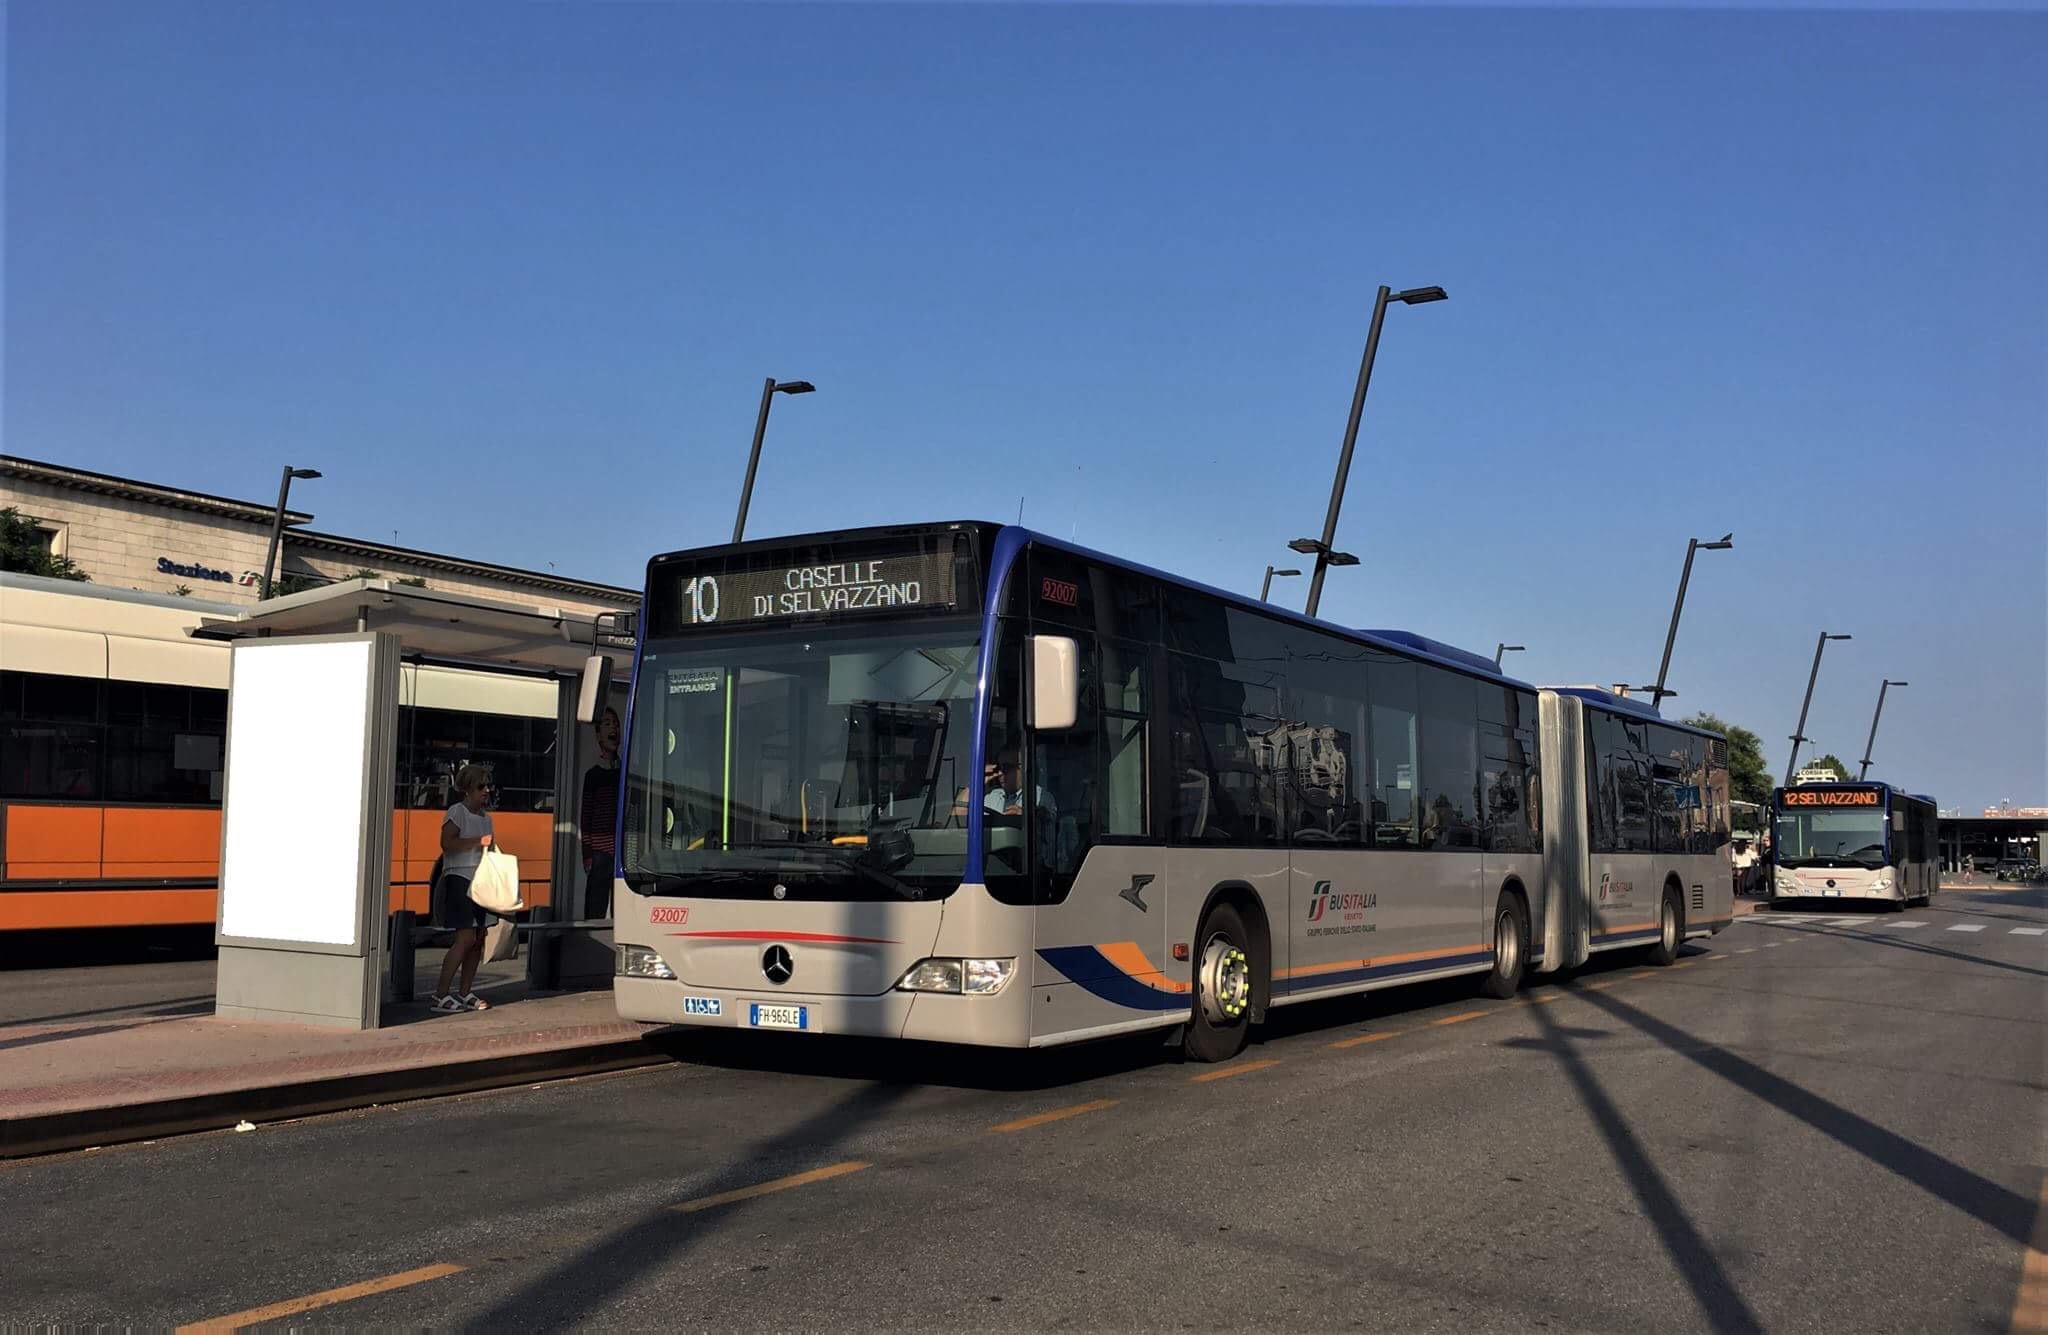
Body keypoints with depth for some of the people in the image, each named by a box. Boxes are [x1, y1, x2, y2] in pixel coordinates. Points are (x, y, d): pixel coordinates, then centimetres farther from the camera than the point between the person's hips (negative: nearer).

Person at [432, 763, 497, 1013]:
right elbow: (447, 843, -18)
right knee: (466, 937, -14)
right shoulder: (457, 812, -5)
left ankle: (465, 994, 13)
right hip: (458, 880, -8)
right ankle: (440, 994, -9)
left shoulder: (486, 817, 19)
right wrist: (478, 841, -18)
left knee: (479, 937, 5)